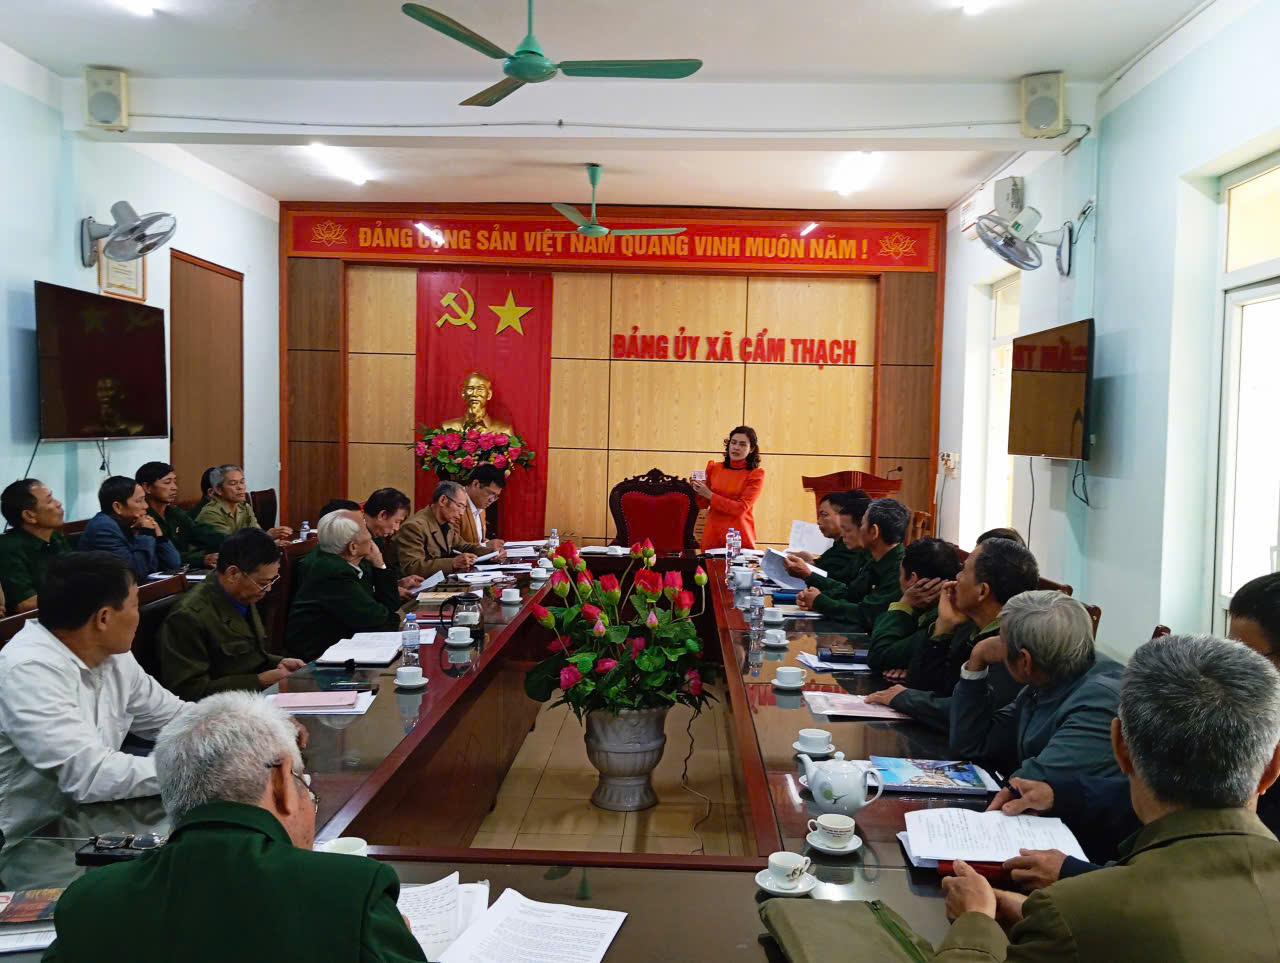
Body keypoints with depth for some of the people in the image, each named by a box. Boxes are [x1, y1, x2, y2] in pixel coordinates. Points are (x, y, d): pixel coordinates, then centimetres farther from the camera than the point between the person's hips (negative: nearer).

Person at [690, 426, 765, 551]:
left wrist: (709, 494, -15)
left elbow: (741, 508, -13)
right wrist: (699, 491, -9)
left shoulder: (756, 474, -3)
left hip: (740, 538, -2)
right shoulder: (714, 468, 5)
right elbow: (703, 505, 12)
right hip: (712, 535, 2)